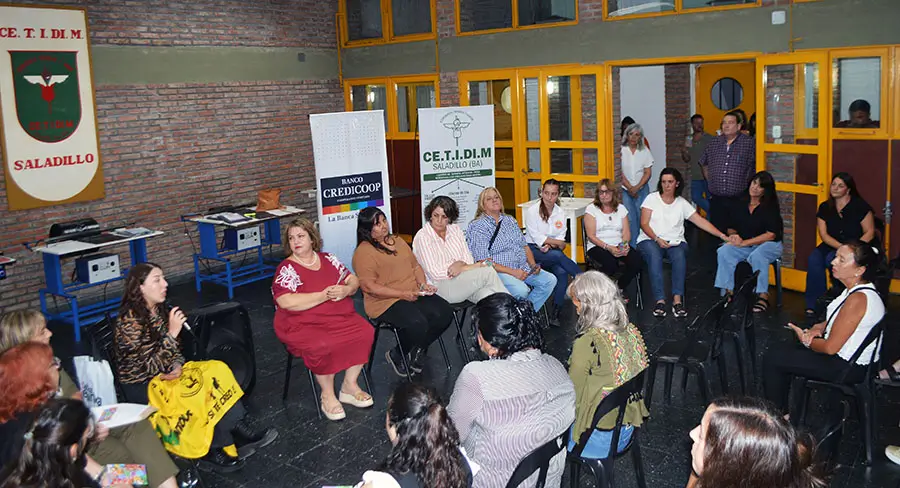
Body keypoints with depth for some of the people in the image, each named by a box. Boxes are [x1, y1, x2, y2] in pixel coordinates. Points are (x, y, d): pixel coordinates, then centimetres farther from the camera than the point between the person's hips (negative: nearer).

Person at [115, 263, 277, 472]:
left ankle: (238, 433, -16)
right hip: (140, 386, -7)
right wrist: (172, 333, -29)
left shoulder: (160, 309, 3)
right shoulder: (129, 321, -21)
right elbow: (150, 366, -24)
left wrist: (177, 366, -10)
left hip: (164, 375, 7)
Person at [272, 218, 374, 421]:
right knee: (323, 345, -34)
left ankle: (350, 385, -4)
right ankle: (327, 395, -9)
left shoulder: (328, 259, 11)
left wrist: (346, 290, -11)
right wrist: (324, 295, -20)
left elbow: (353, 280, 14)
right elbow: (286, 302, -20)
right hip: (303, 325, -5)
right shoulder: (286, 269, -6)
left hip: (340, 317, 5)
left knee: (365, 332, -20)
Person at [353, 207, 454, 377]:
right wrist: (403, 294, -18)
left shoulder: (398, 241, 18)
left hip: (414, 294, 8)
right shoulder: (363, 252, -8)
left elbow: (415, 265, 24)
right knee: (417, 324, -32)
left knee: (445, 313, -15)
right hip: (385, 302, -8)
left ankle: (418, 349, 8)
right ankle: (396, 355, -1)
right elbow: (369, 287, -15)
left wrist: (423, 284, 3)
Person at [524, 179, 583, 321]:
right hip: (533, 249, -4)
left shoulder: (560, 213, 10)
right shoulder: (532, 211, -4)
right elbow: (536, 237, -10)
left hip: (552, 251, 4)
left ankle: (555, 313, -21)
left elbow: (561, 237, 5)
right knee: (558, 255, -34)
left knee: (562, 272, -28)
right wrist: (557, 243, -7)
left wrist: (549, 245, -15)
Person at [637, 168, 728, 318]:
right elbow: (644, 224, 0)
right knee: (654, 255, -36)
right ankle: (660, 300, -38)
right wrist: (657, 239, -16)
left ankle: (677, 300, -37)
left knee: (680, 255, -33)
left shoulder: (682, 203, 12)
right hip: (650, 240, -2)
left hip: (675, 242, 2)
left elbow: (701, 221, 6)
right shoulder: (652, 198, 6)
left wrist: (722, 236, -4)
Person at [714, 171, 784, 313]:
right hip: (744, 245, 4)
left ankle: (763, 296, -28)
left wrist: (744, 242, -19)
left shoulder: (770, 207, -7)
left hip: (769, 245, -4)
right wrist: (733, 236, -10)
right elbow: (731, 228, 15)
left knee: (757, 255, -38)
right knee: (724, 252, -24)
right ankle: (727, 292, -25)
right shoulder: (741, 205, 6)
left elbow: (771, 235, -14)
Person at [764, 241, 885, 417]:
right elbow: (836, 320, 18)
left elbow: (830, 347, -26)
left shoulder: (858, 299, -29)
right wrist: (818, 328, -2)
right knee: (781, 350, 18)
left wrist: (806, 340, -7)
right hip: (849, 357, 10)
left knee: (773, 359, -5)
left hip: (849, 367, -10)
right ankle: (781, 410, 25)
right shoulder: (857, 289, 2)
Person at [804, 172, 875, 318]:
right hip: (832, 246, 4)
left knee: (831, 259, -33)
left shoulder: (860, 206, -4)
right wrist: (841, 247, -16)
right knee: (814, 259, -28)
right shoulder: (825, 207, 7)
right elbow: (823, 234, 1)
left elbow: (870, 233, -6)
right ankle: (813, 304, -24)